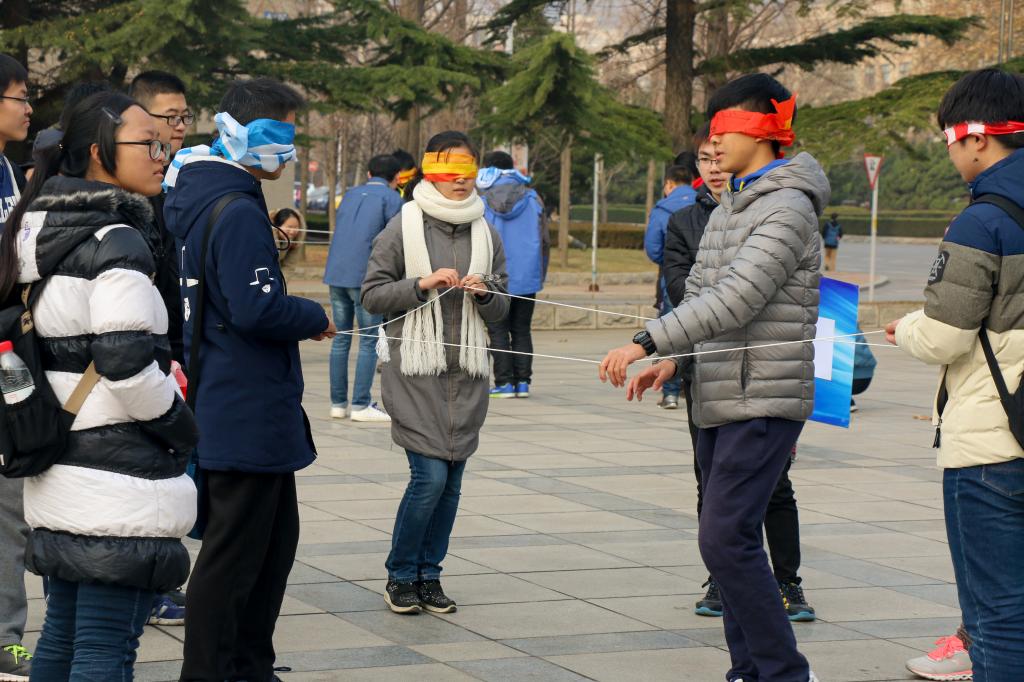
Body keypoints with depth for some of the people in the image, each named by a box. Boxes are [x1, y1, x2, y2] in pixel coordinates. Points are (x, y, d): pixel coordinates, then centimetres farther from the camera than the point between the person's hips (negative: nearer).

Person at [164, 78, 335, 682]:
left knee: (275, 536, 20)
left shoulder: (199, 202, 13)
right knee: (234, 553, -3)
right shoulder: (238, 213, -20)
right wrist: (316, 318, -10)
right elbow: (257, 309, -27)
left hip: (231, 407, 11)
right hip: (248, 413, -11)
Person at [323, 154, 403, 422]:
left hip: (336, 276, 6)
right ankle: (361, 405, -5)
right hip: (367, 277, -6)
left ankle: (338, 403, 11)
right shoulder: (392, 199, 0)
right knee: (369, 340, -1)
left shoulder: (350, 195, 18)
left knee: (341, 338, 11)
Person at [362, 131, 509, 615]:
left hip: (467, 373, 4)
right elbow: (372, 294, -2)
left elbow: (501, 311, 15)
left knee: (451, 482, 6)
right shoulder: (404, 227, -2)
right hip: (416, 371, -4)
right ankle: (400, 575, 6)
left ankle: (429, 574, 19)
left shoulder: (486, 234, 10)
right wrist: (422, 284, -15)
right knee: (430, 476, -11)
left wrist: (483, 293, -7)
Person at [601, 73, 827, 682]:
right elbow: (702, 294, 23)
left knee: (727, 537, -15)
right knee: (731, 538, 10)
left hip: (764, 401, -9)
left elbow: (734, 300, -24)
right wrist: (674, 359, 9)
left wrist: (647, 342, -27)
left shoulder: (787, 208, -13)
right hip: (720, 399, 9)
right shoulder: (732, 206, 16)